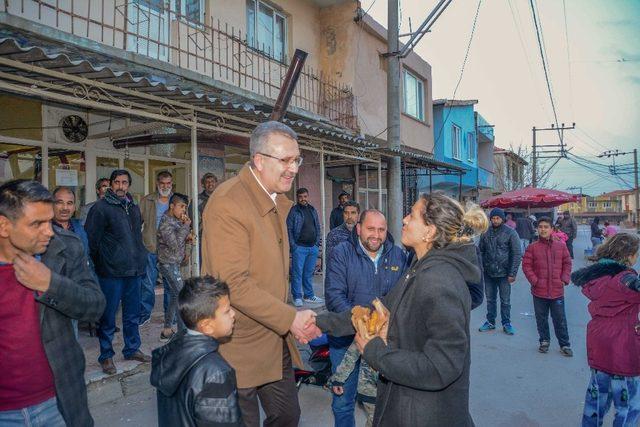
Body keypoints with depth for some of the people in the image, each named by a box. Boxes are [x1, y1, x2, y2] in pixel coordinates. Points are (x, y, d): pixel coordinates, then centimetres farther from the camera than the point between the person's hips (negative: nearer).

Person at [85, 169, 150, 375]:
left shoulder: (134, 207, 13)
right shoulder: (101, 207, -7)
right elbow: (91, 238, -9)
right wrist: (99, 261, -6)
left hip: (134, 270, 6)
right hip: (111, 272, -6)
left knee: (133, 314, 16)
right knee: (108, 316, 4)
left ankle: (132, 349, 30)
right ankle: (106, 356, 19)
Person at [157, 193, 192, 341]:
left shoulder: (176, 220, 10)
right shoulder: (166, 222, -17)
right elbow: (175, 245, -23)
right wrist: (186, 226, -20)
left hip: (174, 263, 9)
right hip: (168, 264, -9)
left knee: (175, 296, 13)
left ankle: (167, 331, 22)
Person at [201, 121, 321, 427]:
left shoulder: (281, 203, 8)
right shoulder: (227, 203, -21)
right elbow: (234, 284, -26)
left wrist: (296, 321, 3)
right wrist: (290, 319, -20)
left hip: (277, 340, 8)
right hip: (240, 346, -8)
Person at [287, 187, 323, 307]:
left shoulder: (313, 210, 14)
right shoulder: (293, 211, -3)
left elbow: (318, 227, 18)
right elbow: (289, 229, -7)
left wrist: (317, 242, 9)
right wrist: (293, 245, -12)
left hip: (313, 247, 5)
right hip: (299, 247, -5)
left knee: (309, 272, 12)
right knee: (297, 272, -2)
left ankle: (309, 295, 21)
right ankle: (297, 297, 6)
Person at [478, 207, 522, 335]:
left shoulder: (510, 233, -8)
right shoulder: (486, 233, 2)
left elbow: (517, 254, -9)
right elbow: (481, 251, 8)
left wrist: (513, 273, -14)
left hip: (504, 273, -3)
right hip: (488, 273, 3)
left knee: (505, 300, 9)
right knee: (490, 299, 14)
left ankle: (506, 323, 23)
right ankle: (490, 322, 27)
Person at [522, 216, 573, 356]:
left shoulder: (561, 246, 2)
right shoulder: (532, 247, -3)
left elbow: (567, 263, 8)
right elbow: (526, 265, -1)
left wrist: (565, 279, -2)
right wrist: (534, 280, -9)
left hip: (557, 291, 0)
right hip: (539, 291, 0)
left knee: (560, 319, 8)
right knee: (541, 318, 12)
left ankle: (564, 345, 22)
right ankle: (544, 341, 29)